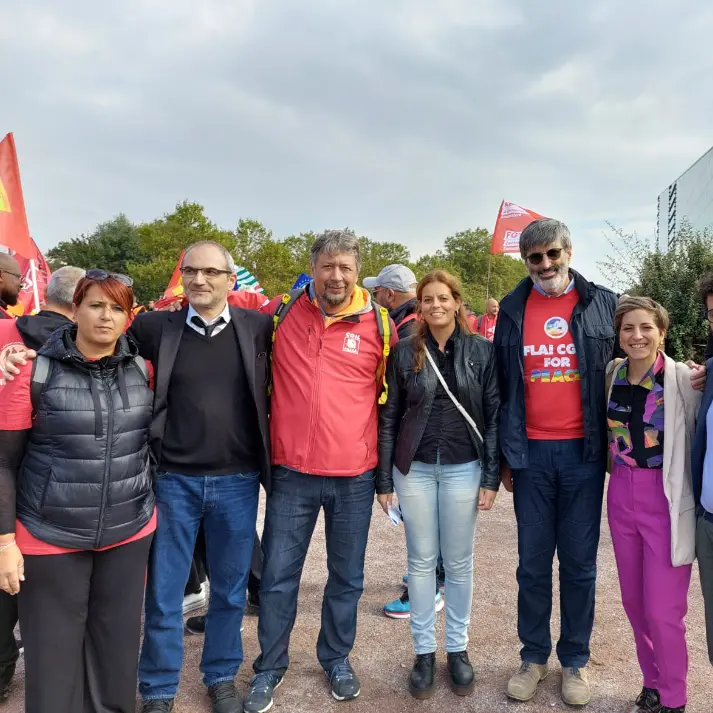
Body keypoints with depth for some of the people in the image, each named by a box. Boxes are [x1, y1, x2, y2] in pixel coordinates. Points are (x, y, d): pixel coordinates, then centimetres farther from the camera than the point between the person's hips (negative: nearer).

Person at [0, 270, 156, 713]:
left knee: (118, 647, 16)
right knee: (53, 652, 11)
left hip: (130, 534, 3)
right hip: (50, 540, -3)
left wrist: (151, 507, 14)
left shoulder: (142, 368, 1)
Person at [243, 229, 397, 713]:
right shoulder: (281, 314, -2)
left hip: (356, 477, 1)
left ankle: (337, 658, 39)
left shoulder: (380, 324, -2)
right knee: (279, 577, 10)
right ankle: (270, 668, 31)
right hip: (292, 473, 0)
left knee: (347, 577, 16)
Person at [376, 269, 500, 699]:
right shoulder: (405, 353, 0)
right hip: (414, 468, 1)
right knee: (421, 561, 10)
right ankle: (424, 651, 25)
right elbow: (388, 417, 2)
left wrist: (491, 477, -5)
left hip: (463, 468, -1)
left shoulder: (481, 350, -1)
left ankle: (458, 648, 28)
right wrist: (383, 479, -1)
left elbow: (494, 416, -1)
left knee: (459, 563, 11)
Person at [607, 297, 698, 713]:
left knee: (662, 609, 2)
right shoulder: (613, 377, 2)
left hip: (667, 499, -5)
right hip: (622, 495, 5)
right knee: (634, 600, 15)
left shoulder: (684, 378, -12)